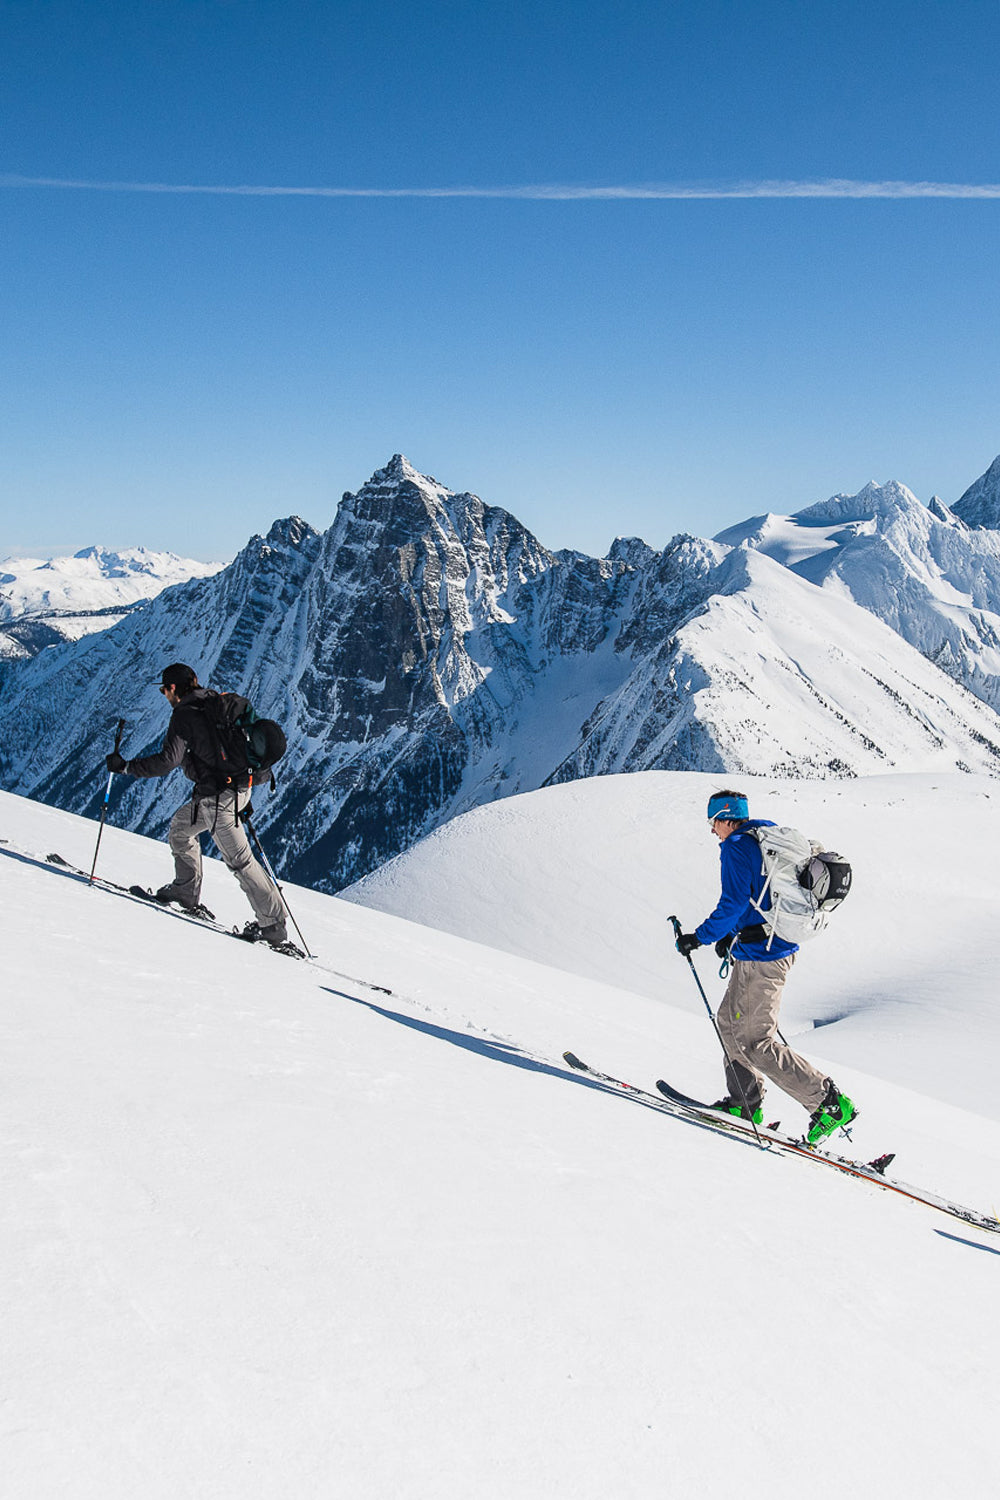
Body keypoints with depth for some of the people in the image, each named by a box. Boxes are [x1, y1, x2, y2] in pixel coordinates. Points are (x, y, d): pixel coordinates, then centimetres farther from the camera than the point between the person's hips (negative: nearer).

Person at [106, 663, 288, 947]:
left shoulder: (184, 715, -11)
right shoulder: (217, 702, 14)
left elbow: (168, 761, -20)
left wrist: (126, 767, -10)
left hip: (218, 795, -9)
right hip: (240, 786, 9)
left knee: (239, 859, -4)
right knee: (180, 825, 26)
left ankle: (273, 925, -3)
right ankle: (186, 892, 31)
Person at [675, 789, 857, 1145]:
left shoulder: (737, 847, -14)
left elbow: (733, 904, -21)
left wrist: (700, 937, -10)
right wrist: (734, 936, 23)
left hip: (760, 957, -10)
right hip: (778, 948, 10)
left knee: (754, 1041, -5)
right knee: (730, 1021, 21)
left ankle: (829, 1103, -7)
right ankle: (744, 1102, 28)